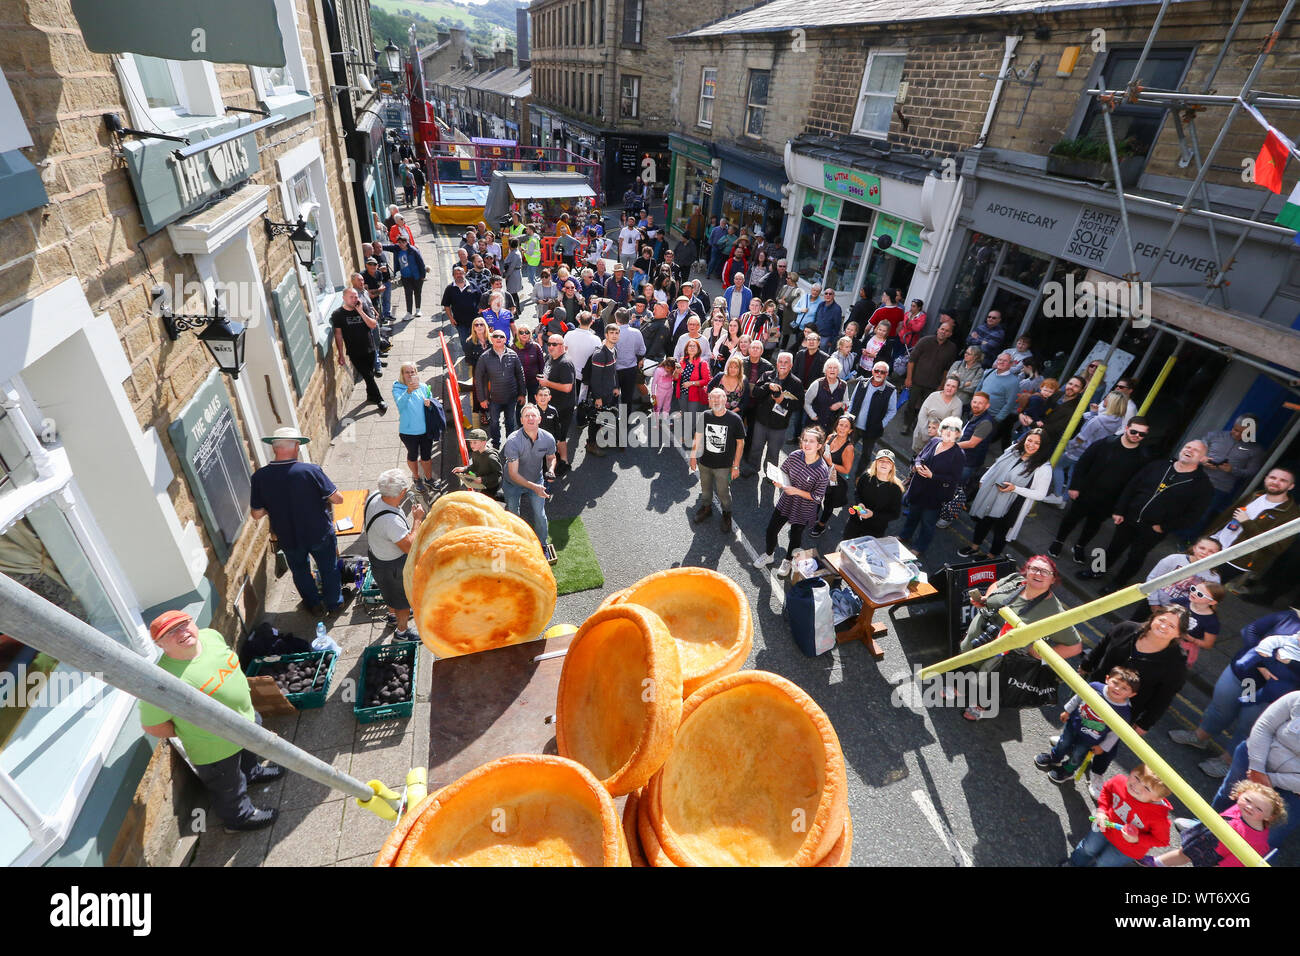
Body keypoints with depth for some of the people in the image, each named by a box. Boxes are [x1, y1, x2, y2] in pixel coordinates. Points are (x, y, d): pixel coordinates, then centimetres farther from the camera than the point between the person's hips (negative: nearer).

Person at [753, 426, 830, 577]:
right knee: (771, 530, 15)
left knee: (795, 536, 20)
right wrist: (779, 481, -16)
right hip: (786, 502, 4)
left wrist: (797, 491, -27)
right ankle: (768, 555, 46)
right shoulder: (795, 455, -16)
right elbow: (783, 470, 4)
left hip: (803, 510, -4)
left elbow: (817, 497, -19)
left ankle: (787, 561, 49)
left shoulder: (822, 471, -28)